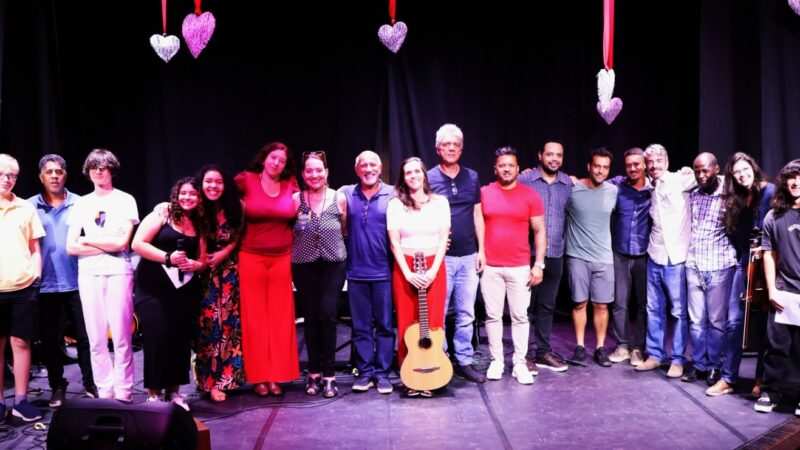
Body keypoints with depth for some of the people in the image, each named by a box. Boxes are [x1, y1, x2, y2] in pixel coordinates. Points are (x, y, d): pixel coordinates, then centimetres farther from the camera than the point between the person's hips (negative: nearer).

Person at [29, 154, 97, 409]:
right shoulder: (30, 206, 4)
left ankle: (90, 384, 19)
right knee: (51, 339, 9)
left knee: (85, 336, 6)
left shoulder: (80, 204, 4)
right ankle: (57, 386, 23)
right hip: (46, 284, 1)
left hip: (78, 282, 0)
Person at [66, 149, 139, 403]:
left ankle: (123, 393, 3)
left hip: (118, 272, -3)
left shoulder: (125, 200, 4)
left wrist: (88, 240, 2)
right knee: (96, 339, 4)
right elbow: (71, 247, 7)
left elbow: (122, 242, -6)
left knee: (121, 337, -3)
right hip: (88, 274, 3)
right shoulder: (81, 204, 14)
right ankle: (104, 392, 13)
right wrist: (107, 245, -3)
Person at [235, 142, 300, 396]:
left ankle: (277, 375, 14)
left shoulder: (290, 186, 4)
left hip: (283, 258, 2)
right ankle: (258, 377, 11)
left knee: (280, 318, 5)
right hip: (252, 258, -2)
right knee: (255, 318, 2)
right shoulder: (246, 180, -4)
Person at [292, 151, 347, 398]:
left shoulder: (339, 199, -1)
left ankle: (328, 374, 1)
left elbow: (346, 231, 9)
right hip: (304, 266, 1)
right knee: (310, 317, 6)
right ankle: (314, 373, 17)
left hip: (333, 264, -1)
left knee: (326, 314, -10)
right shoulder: (295, 199, -1)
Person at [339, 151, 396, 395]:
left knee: (385, 325, 5)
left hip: (384, 272, -1)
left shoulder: (392, 194, 0)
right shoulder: (345, 194, 5)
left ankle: (382, 372, 15)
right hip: (356, 272, 2)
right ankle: (364, 372, 18)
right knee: (360, 326, 8)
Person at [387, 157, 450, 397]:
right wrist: (408, 273, -11)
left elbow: (443, 238, 1)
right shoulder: (395, 204, 2)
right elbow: (394, 242, -3)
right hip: (404, 269, -1)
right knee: (407, 324, 0)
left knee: (433, 323, -1)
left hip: (434, 267, 1)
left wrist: (433, 270, -10)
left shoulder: (440, 202, 5)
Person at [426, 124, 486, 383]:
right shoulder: (429, 178, -2)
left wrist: (481, 249, 6)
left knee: (466, 314, 9)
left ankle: (465, 362, 20)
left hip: (469, 257, 4)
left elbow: (477, 215, 11)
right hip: (441, 257, -3)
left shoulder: (472, 178, 9)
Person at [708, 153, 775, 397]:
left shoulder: (769, 191, -7)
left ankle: (761, 379, 16)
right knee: (734, 320, 2)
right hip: (744, 263, 5)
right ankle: (728, 378, 7)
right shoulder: (737, 199, 11)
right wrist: (742, 258, 10)